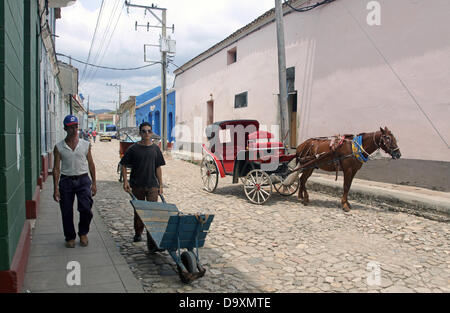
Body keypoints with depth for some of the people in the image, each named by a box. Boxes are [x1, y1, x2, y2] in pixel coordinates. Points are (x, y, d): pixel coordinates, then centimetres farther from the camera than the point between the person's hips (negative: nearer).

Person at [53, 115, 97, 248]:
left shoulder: (86, 145, 3)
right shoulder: (59, 147, 1)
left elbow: (91, 164, 8)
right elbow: (56, 168, 1)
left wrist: (94, 183, 5)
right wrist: (56, 188, -4)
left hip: (83, 179, 0)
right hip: (66, 181, 0)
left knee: (86, 209, -11)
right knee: (67, 212, 6)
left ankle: (83, 233, 15)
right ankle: (70, 237, 25)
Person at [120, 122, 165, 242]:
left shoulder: (155, 149, 5)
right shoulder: (133, 149, -3)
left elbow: (158, 168, 10)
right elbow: (123, 165, 2)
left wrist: (160, 185, 8)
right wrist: (125, 181, -7)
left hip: (152, 185, 1)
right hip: (137, 185, -1)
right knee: (138, 210, 10)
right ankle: (138, 233, 26)